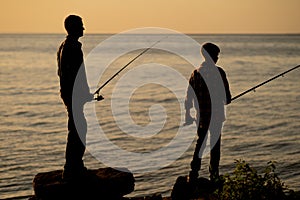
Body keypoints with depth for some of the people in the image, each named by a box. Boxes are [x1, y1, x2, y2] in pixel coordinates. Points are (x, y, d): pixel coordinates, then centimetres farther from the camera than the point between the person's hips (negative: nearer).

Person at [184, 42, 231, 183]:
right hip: (216, 115, -3)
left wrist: (187, 114, 11)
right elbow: (227, 97, -8)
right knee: (215, 145, 8)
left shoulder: (196, 73, 1)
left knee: (200, 143, 11)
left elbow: (189, 96, 2)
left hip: (201, 115, 3)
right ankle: (214, 175, 12)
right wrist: (226, 100, 15)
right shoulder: (218, 72, -11)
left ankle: (194, 173, 0)